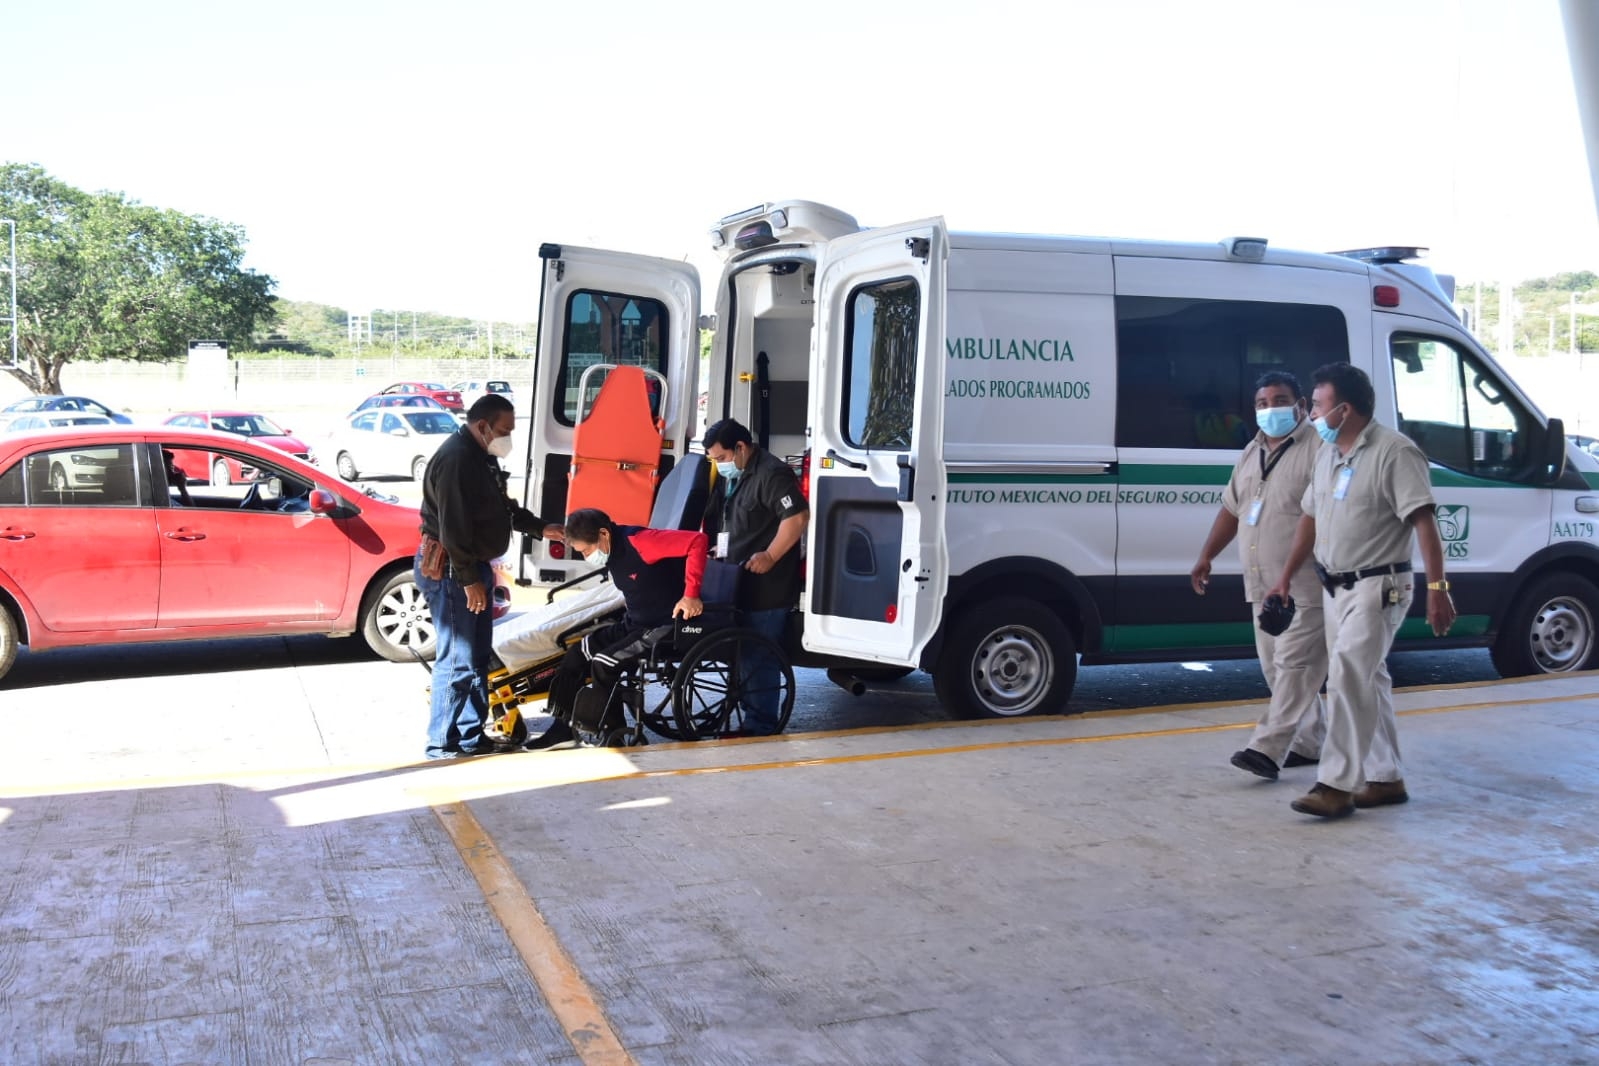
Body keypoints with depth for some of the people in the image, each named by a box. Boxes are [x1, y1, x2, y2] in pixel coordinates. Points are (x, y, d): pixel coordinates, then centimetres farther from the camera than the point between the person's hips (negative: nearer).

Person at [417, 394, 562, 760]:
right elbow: (453, 528, -24)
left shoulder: (483, 457, 13)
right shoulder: (456, 459, -20)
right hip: (450, 570, -11)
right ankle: (443, 742, 3)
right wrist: (469, 579, -24)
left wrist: (540, 527, 15)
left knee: (478, 656, 15)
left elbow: (502, 508, 24)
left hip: (473, 566, 11)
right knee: (458, 659, -6)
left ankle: (472, 736, 23)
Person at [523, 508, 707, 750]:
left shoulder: (638, 541, -23)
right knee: (579, 653, 2)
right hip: (634, 624, 10)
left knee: (603, 663, -19)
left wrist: (691, 595, -30)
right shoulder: (614, 552, 5)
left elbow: (698, 540, -30)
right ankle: (562, 728, 8)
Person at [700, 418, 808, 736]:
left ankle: (760, 725, 1)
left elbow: (798, 517, -22)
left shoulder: (771, 474, -14)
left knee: (760, 658, -6)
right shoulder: (733, 477, 17)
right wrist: (719, 551, 17)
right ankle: (752, 717, 24)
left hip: (766, 588, -10)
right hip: (742, 584, 10)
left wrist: (770, 557, -23)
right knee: (745, 653, 15)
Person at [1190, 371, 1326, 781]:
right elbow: (1231, 508, 23)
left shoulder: (1317, 448, -11)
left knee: (1293, 664, -9)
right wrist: (1206, 557, 20)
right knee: (1278, 667, 13)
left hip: (1305, 585, -9)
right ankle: (1309, 744, 23)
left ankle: (1266, 748, -13)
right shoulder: (1252, 452, 16)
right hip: (1263, 584, 9)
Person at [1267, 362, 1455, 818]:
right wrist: (1286, 577, 20)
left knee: (1348, 677, -16)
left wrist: (1437, 587, -24)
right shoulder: (1328, 454, 11)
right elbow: (1310, 518, 19)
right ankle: (1386, 778, 24)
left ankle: (1337, 785, -13)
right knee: (1368, 681, 14)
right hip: (1335, 587, 9)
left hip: (1378, 587, -9)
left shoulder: (1394, 452, -15)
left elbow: (1423, 522, -19)